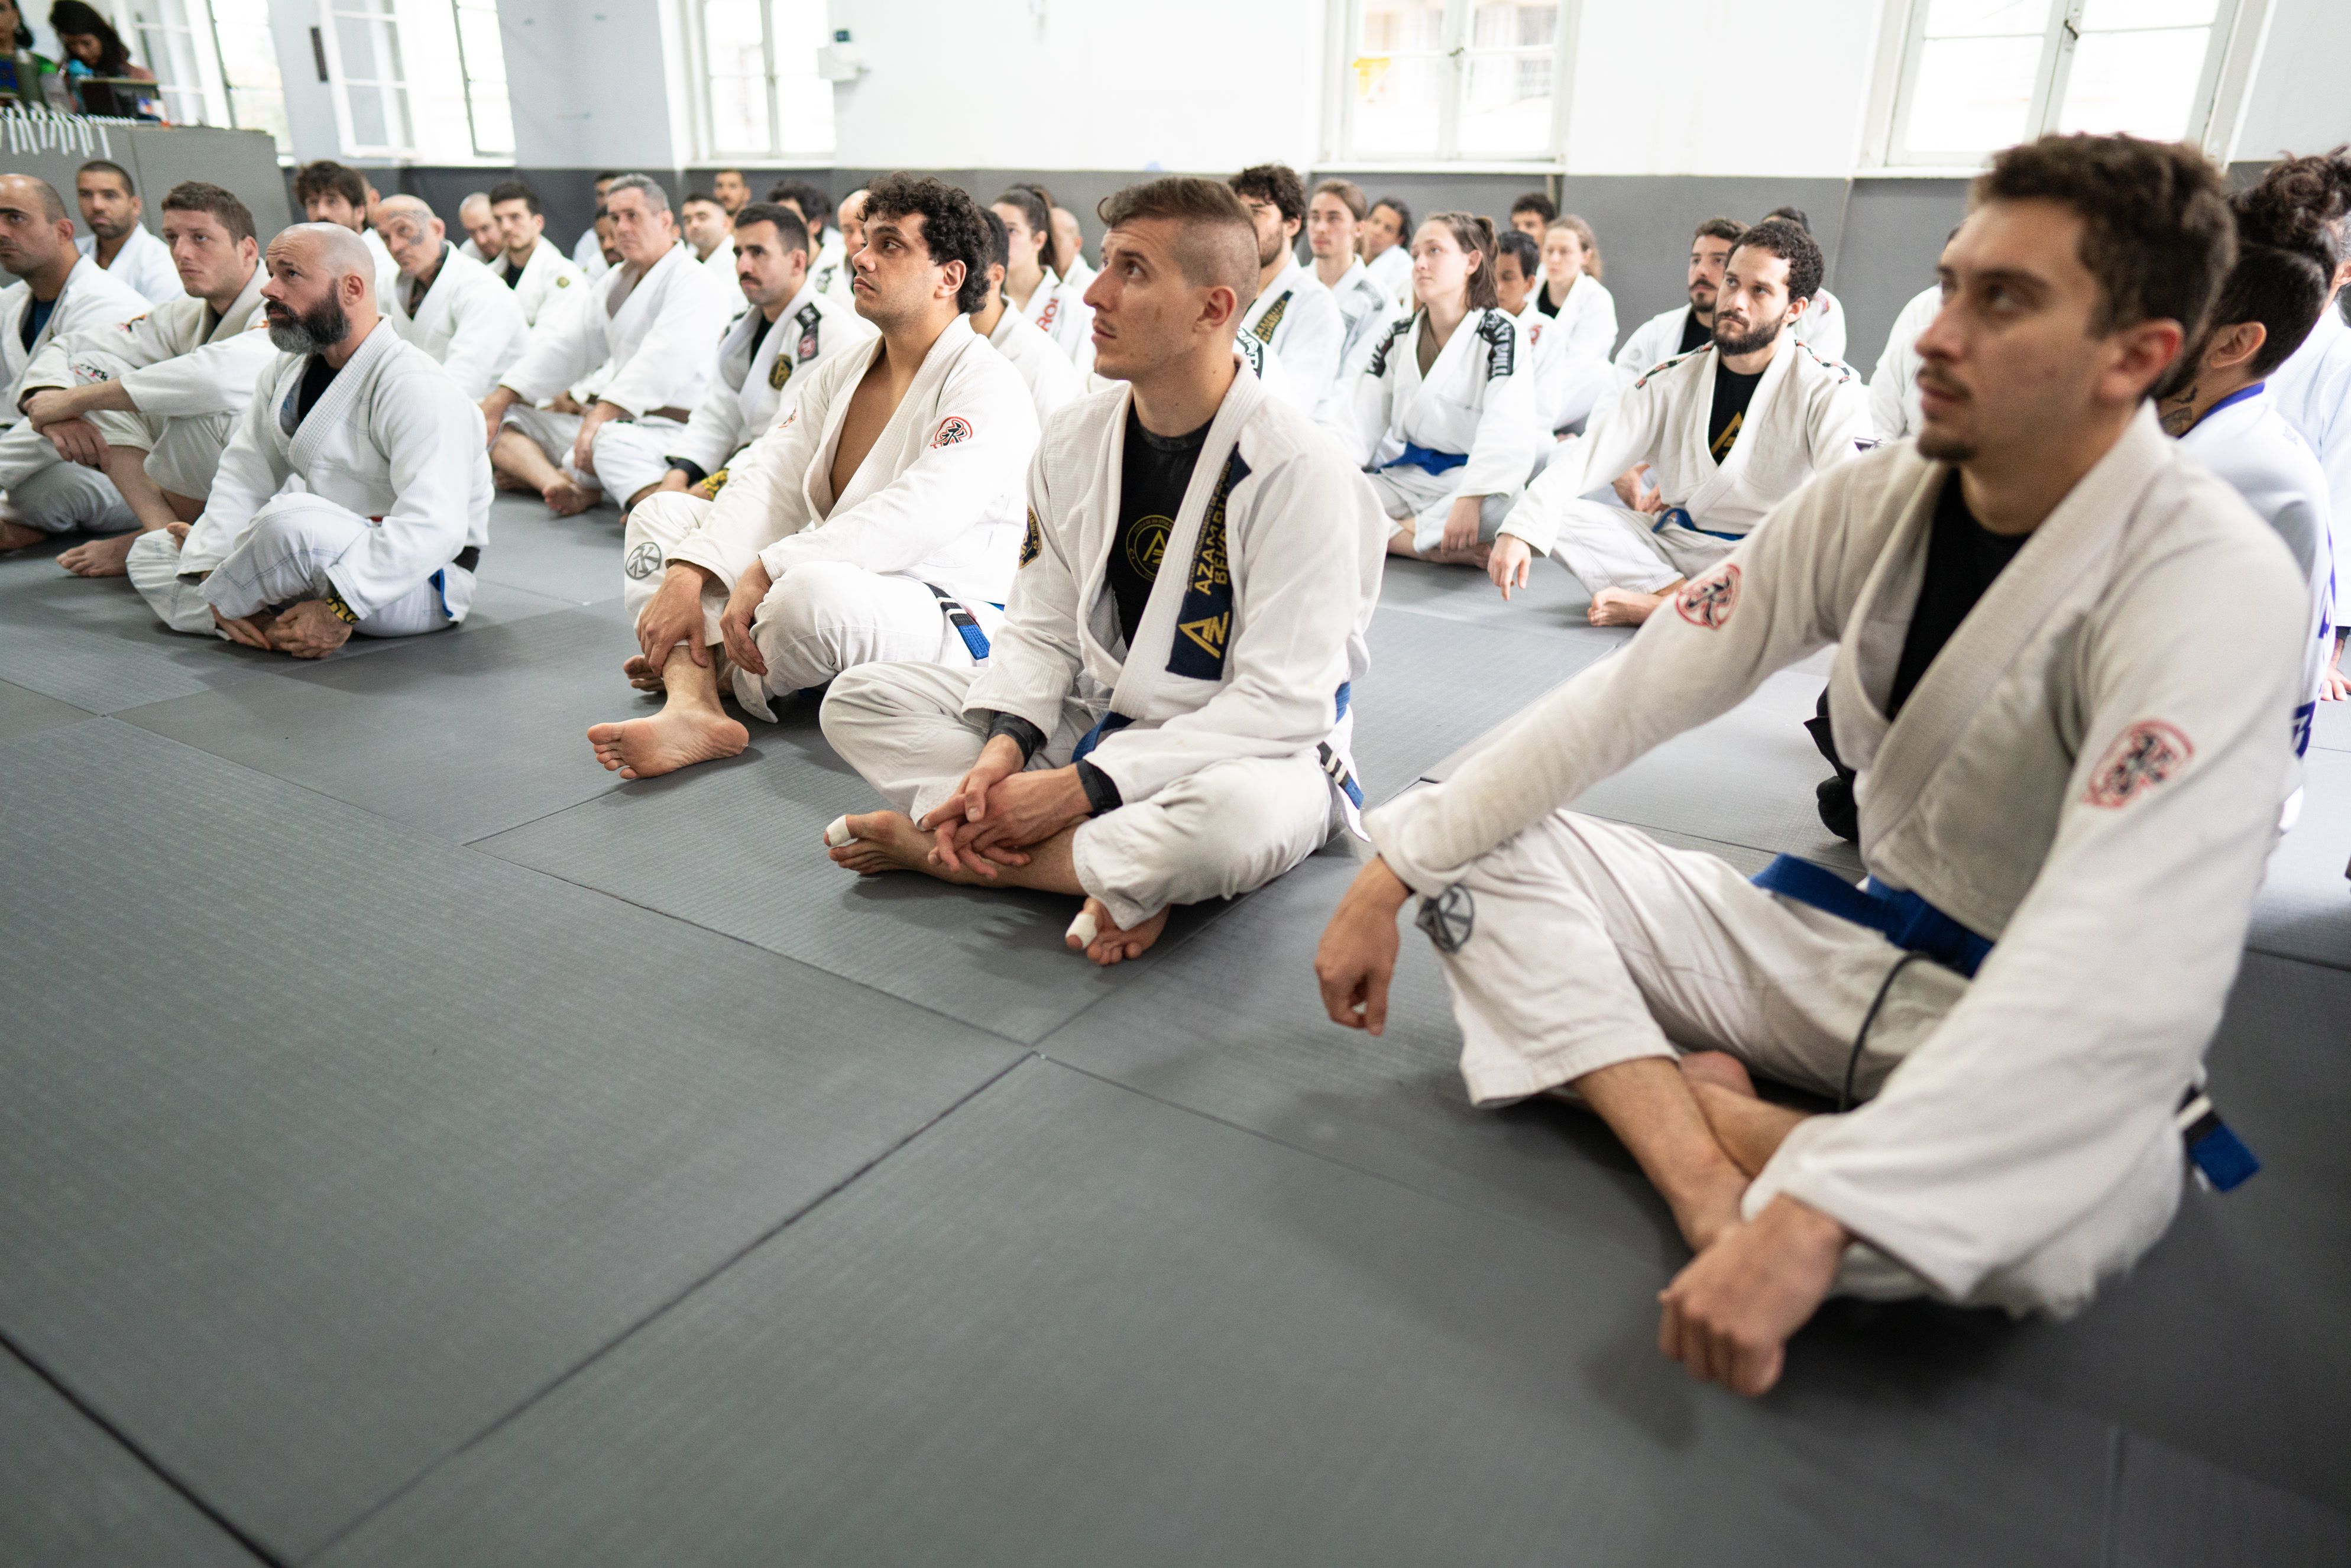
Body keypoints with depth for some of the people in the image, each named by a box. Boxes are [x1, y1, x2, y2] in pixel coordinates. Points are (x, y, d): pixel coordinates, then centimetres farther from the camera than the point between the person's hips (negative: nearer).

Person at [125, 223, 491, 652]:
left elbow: (434, 526, -31)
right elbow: (243, 476, 2)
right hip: (321, 552, 9)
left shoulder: (415, 387, -20)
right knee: (151, 552, 10)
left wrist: (339, 609, -36)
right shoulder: (287, 372, 11)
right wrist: (213, 565, -15)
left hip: (419, 581, -9)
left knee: (289, 522, -36)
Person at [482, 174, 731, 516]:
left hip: (666, 429, -9)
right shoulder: (618, 281, 22)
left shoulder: (694, 284, -7)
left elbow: (662, 359, -24)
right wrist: (499, 398, 8)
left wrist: (601, 415, -36)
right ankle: (565, 487, -29)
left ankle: (532, 473, -9)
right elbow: (564, 342, 19)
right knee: (504, 421, 0)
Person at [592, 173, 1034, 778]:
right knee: (662, 513, 3)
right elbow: (770, 477, 1)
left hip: (946, 625, -8)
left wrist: (763, 572, -31)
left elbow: (915, 519, -29)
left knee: (815, 588, -40)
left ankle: (721, 676, -4)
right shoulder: (843, 371, 12)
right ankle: (690, 708, -23)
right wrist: (686, 576, -14)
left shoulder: (989, 388, -14)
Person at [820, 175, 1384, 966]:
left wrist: (1079, 788, -27)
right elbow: (1040, 627, 5)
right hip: (1098, 722, 6)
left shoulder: (1298, 471, -21)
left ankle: (940, 845, -19)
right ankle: (1120, 873, -21)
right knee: (858, 700, -5)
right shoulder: (1075, 439, 0)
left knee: (1236, 817, -43)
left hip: (1247, 750, -5)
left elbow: (1282, 703, -24)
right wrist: (1004, 746, -18)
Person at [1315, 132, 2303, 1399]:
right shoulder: (1875, 500, -6)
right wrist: (1392, 874, -16)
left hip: (2048, 1046, -4)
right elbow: (1633, 694, -9)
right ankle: (1708, 1175, -25)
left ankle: (1706, 1115, -14)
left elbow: (2125, 973, -36)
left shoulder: (2215, 587, -24)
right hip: (1848, 948, 5)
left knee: (2055, 1216, -42)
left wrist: (1814, 1218, -44)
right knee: (1483, 853, -10)